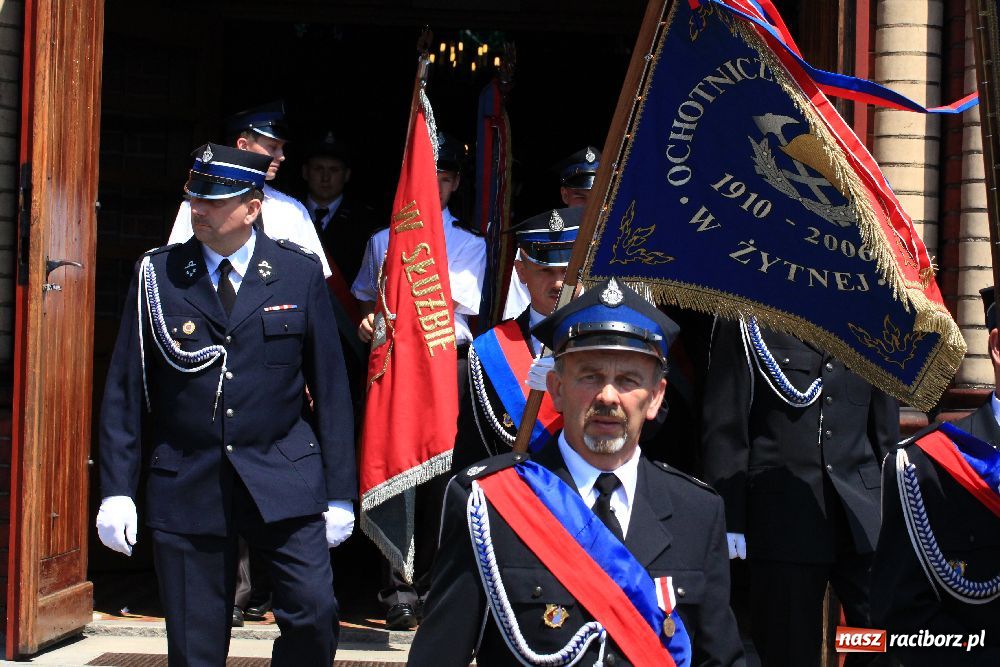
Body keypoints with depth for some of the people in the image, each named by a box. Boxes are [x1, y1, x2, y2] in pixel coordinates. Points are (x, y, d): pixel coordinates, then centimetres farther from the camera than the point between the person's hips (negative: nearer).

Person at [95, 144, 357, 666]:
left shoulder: (300, 272, 1)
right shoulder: (157, 274, 2)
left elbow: (330, 385, 3)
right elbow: (124, 389, 4)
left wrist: (340, 493, 1)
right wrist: (117, 491, -2)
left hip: (283, 481, 0)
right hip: (185, 485, 0)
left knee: (313, 613, -11)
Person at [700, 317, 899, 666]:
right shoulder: (746, 323, 1)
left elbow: (886, 430, 14)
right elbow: (724, 428, -2)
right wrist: (729, 522, -8)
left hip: (863, 517, 3)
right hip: (782, 517, -3)